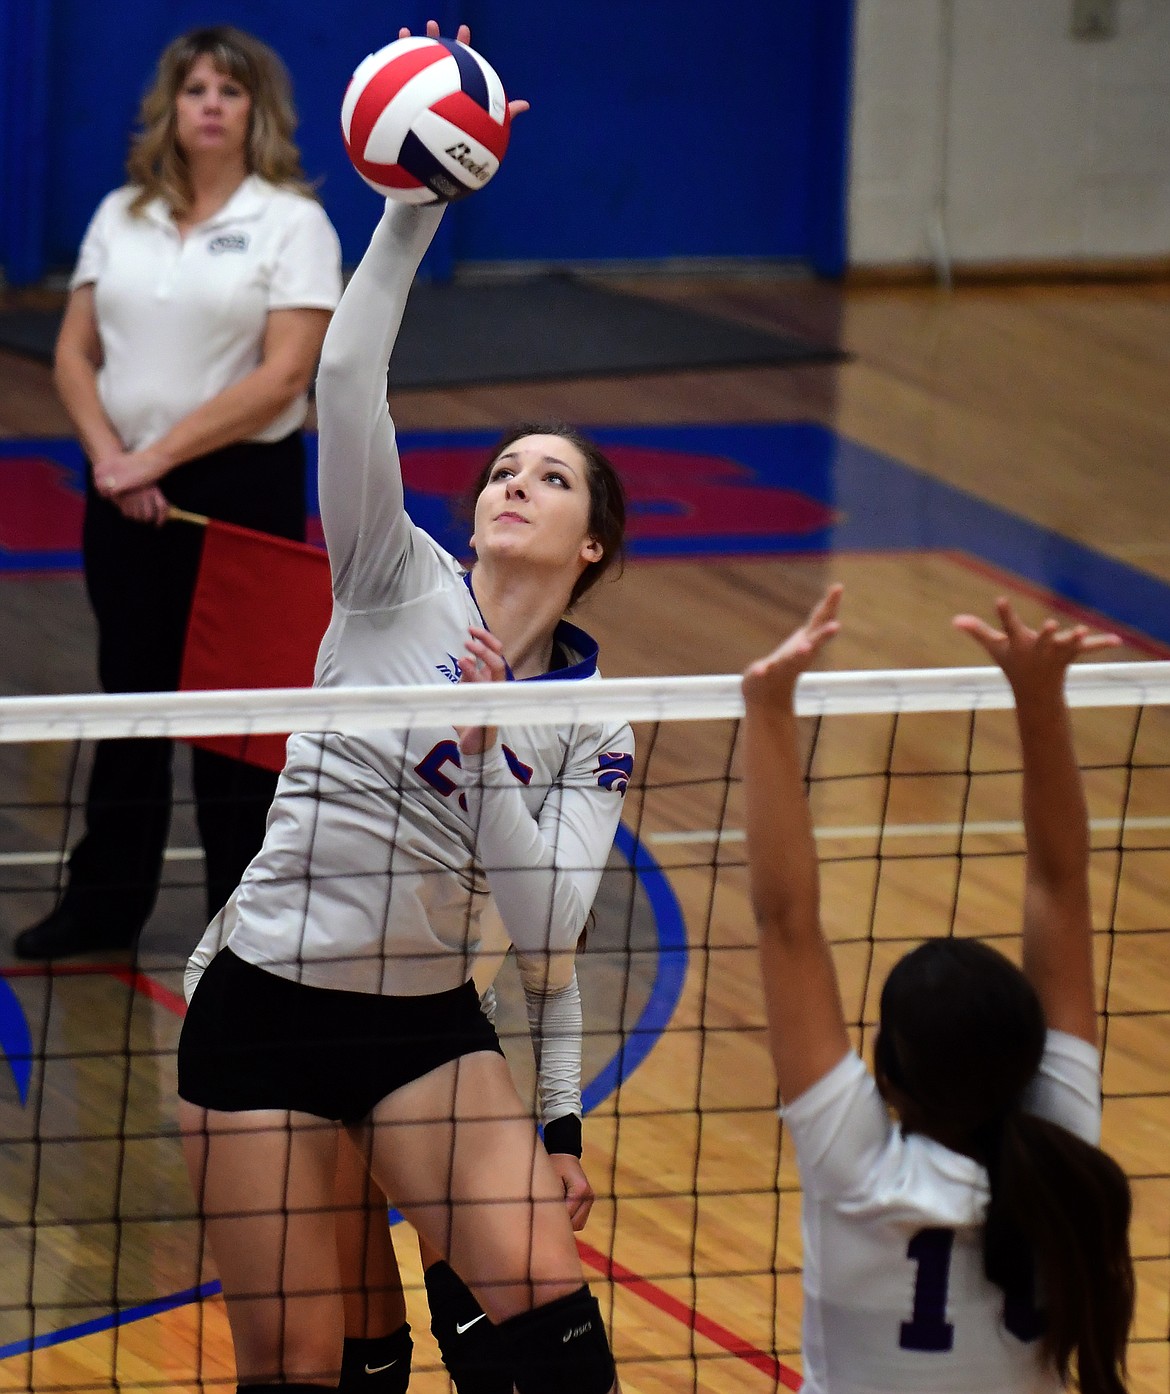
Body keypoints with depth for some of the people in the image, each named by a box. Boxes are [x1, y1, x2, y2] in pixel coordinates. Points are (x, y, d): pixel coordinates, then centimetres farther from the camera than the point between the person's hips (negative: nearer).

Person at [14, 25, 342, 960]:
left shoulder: (293, 223, -7)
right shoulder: (121, 217, 8)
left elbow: (285, 374, -16)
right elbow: (75, 354, 7)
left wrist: (160, 454, -18)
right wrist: (110, 457, -11)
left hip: (241, 488, -4)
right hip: (126, 493, 4)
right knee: (129, 697, 12)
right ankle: (106, 904, 21)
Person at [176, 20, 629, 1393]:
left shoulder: (592, 721, 4)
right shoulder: (399, 584, -2)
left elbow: (549, 925, -8)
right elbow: (346, 378, -16)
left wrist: (489, 745, -18)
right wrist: (414, 207, -25)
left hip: (427, 1022, 2)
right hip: (263, 1010, -2)